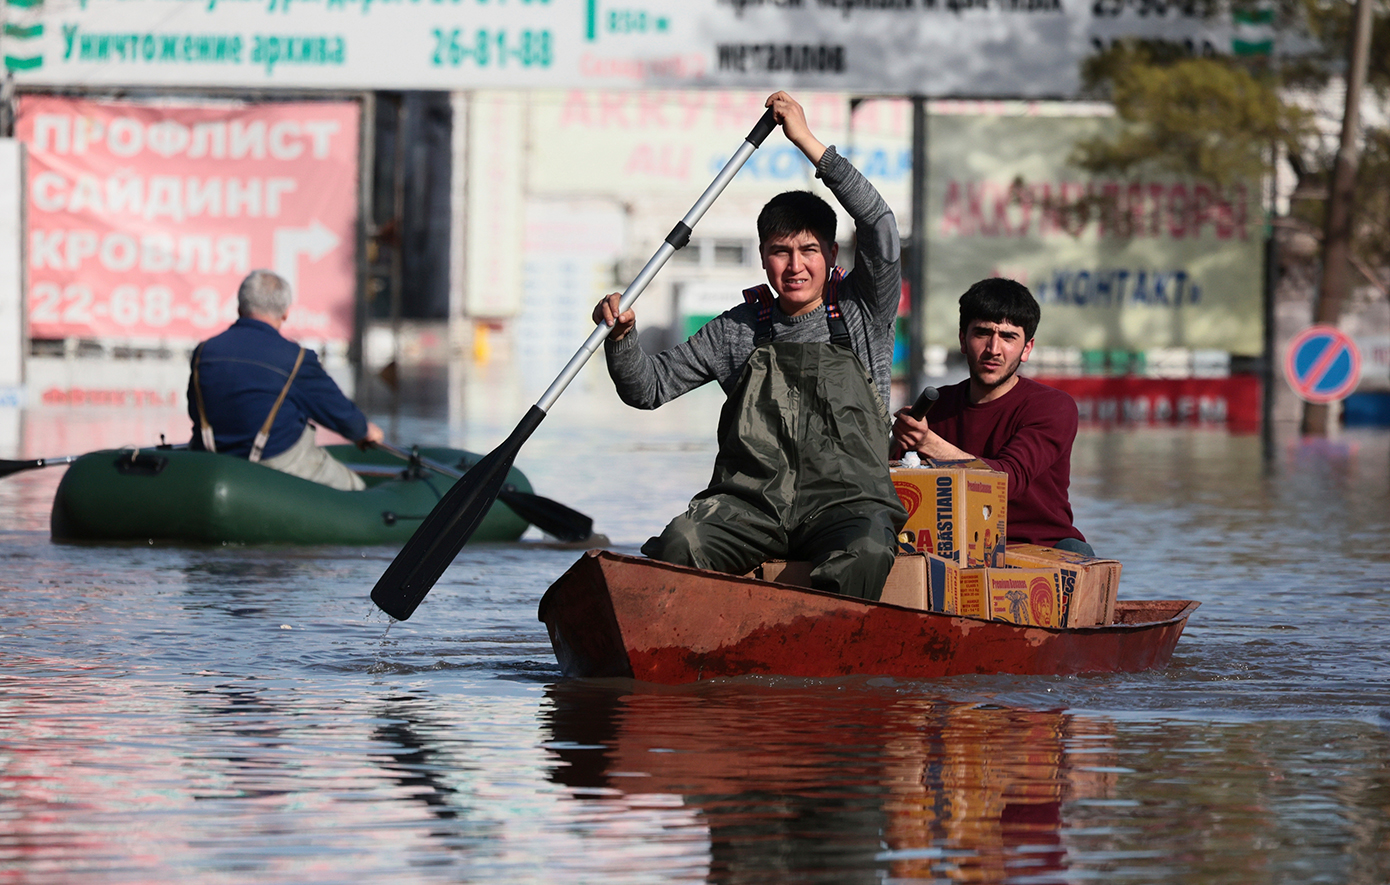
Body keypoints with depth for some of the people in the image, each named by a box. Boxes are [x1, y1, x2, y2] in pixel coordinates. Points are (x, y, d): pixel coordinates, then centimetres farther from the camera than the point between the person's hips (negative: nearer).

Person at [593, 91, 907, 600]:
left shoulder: (861, 313, 11)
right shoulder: (739, 331, 18)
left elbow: (879, 228, -5)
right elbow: (650, 387, 17)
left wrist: (809, 143, -7)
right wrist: (622, 337, -5)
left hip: (845, 498, -2)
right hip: (751, 499, 2)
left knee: (866, 552, -38)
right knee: (680, 544, -31)